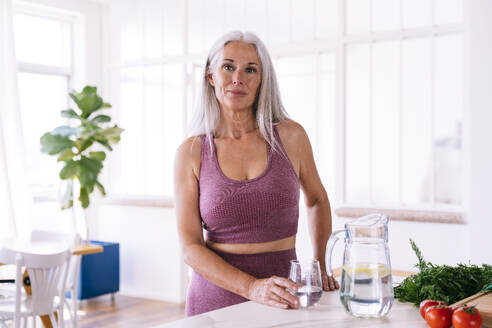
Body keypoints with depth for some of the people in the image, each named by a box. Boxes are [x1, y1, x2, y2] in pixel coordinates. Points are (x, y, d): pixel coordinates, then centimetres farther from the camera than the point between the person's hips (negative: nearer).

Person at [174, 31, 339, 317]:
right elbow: (191, 246, -7)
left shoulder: (290, 137, -2)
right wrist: (253, 287, -20)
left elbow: (317, 200, 16)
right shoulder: (191, 153, -4)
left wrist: (321, 268, 8)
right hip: (216, 297, 0)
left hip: (282, 301, 0)